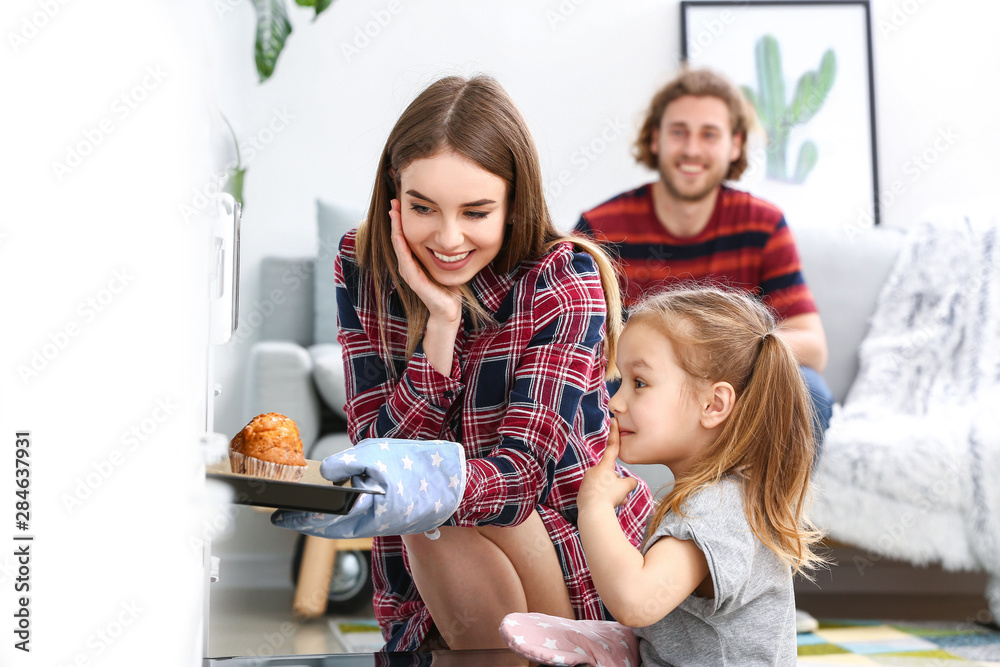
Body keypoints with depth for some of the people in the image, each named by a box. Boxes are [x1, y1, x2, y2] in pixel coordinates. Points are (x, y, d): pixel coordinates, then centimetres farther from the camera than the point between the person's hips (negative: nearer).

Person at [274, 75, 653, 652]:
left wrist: (425, 483, -50)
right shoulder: (363, 268, -7)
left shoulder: (566, 283, -16)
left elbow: (522, 468, -27)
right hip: (429, 583, 4)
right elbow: (377, 449, -13)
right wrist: (441, 322, -26)